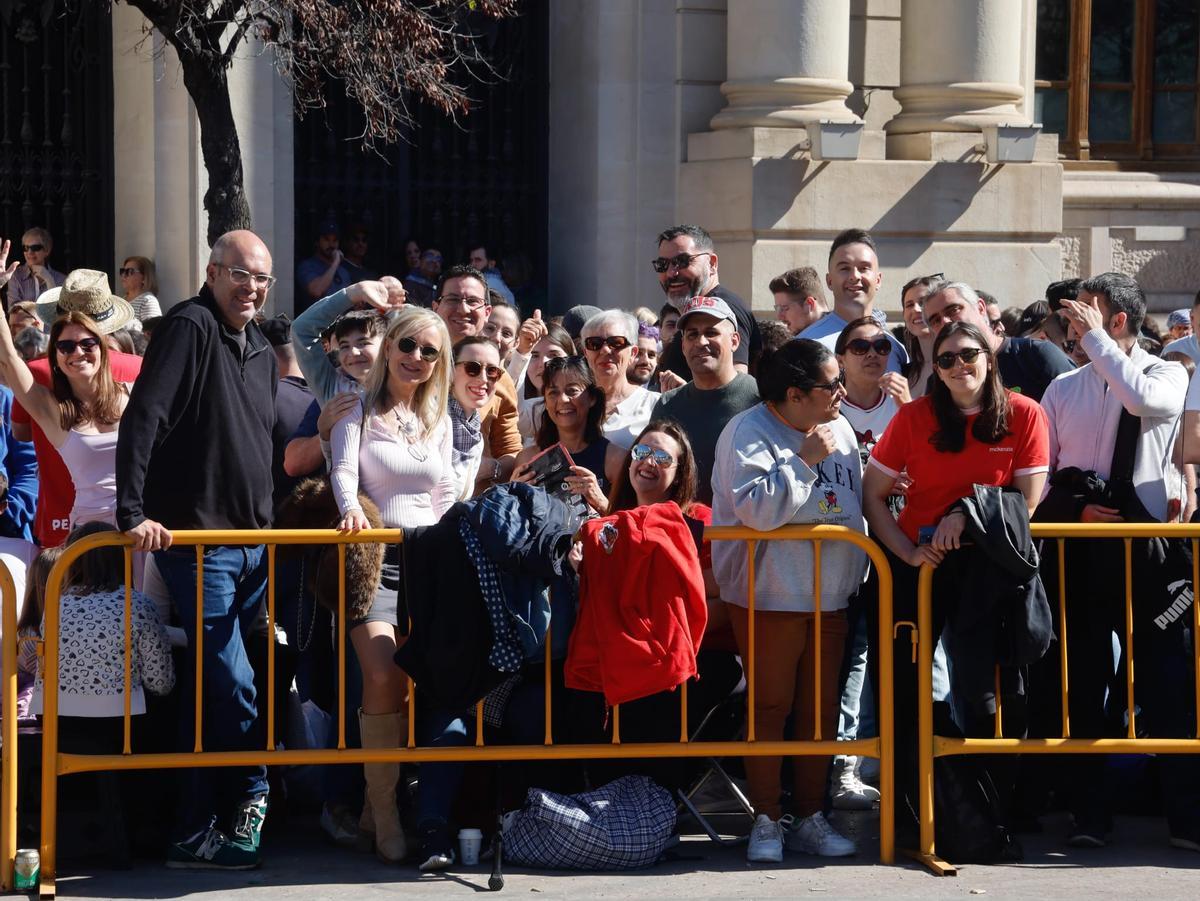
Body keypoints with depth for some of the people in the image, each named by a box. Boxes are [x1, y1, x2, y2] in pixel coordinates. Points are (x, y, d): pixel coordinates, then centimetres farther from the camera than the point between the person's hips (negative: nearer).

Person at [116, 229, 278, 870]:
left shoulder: (261, 352, 16)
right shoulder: (189, 327, -10)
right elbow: (142, 420, -18)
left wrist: (271, 521, 21)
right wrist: (133, 512, -24)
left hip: (252, 543, 8)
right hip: (195, 542, -8)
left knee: (214, 685, 9)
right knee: (232, 683, -8)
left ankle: (194, 832, 14)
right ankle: (255, 792, 11)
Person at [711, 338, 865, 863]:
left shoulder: (838, 429, 9)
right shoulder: (748, 433, -13)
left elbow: (856, 503, 20)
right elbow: (756, 508, -26)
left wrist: (857, 574, 13)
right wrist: (805, 460, -21)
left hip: (829, 598, 7)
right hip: (769, 598, -7)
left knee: (821, 710, 9)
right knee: (769, 707, -1)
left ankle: (810, 819, 19)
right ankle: (766, 821, 8)